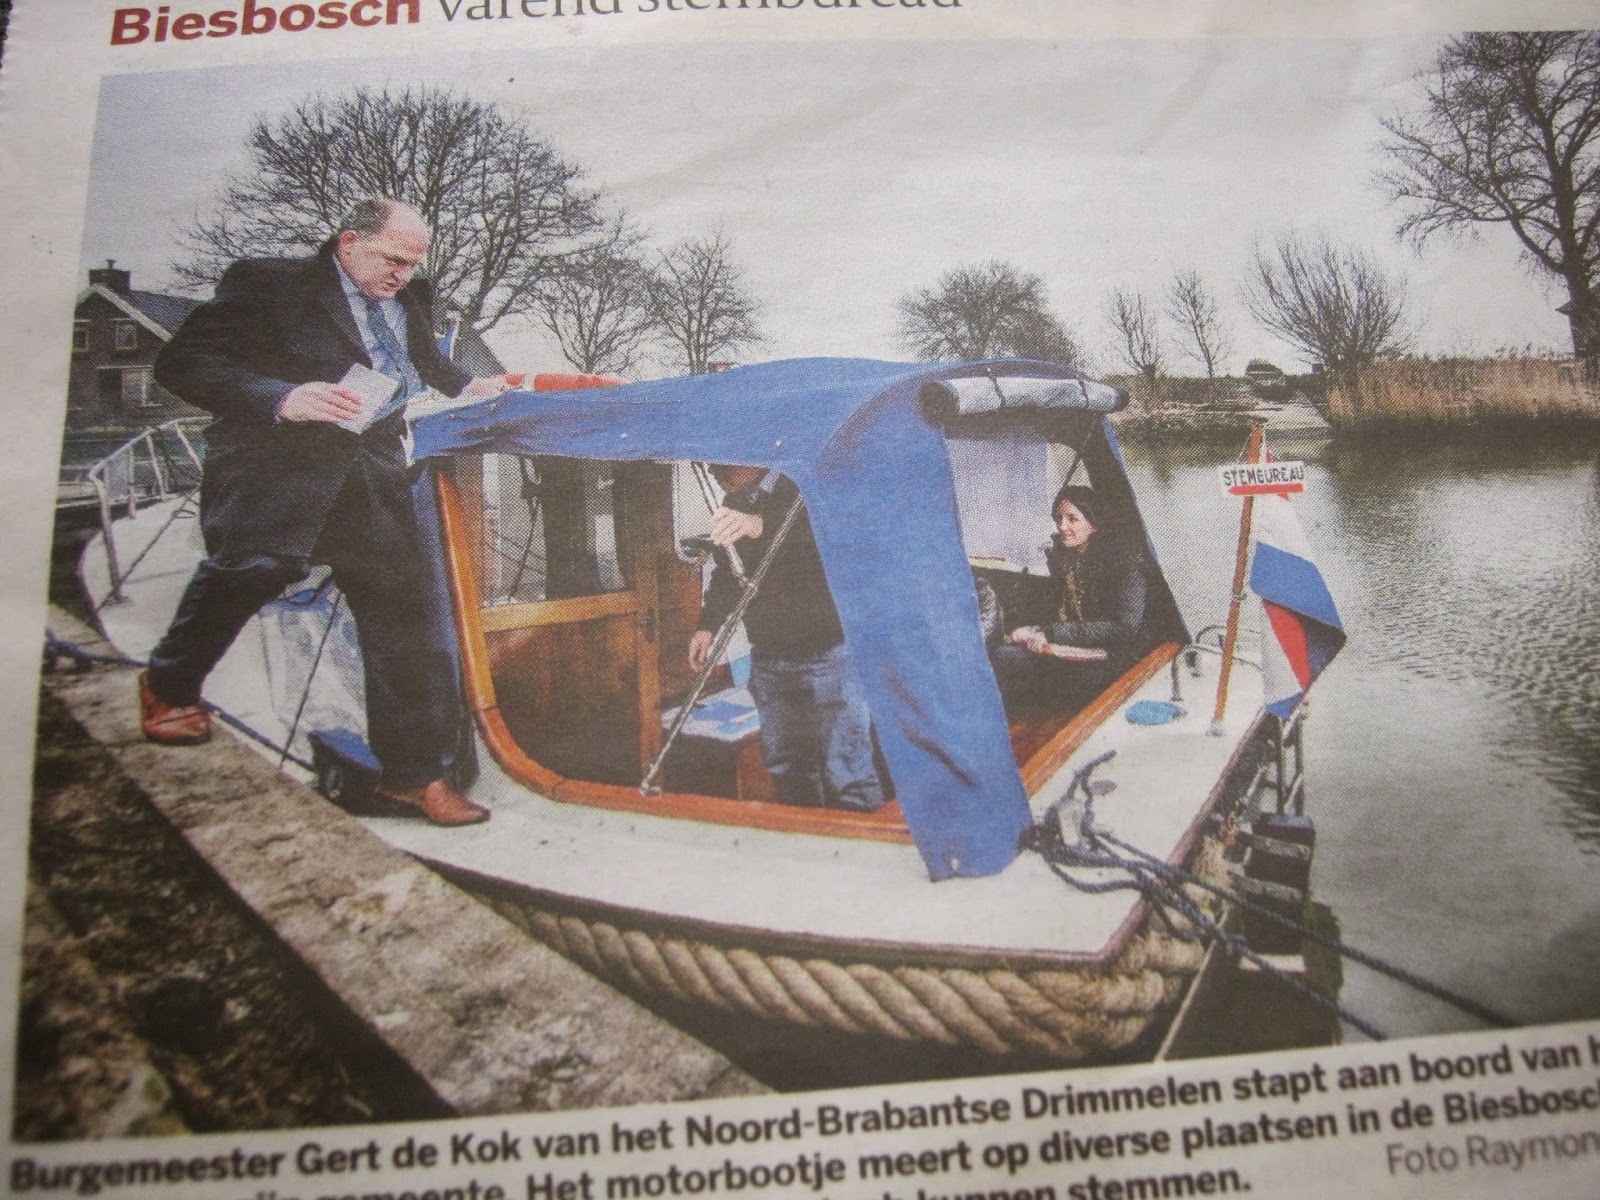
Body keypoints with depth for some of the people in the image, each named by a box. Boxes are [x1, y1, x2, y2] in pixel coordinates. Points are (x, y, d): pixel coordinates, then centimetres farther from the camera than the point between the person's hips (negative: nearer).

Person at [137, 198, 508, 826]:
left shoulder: (412, 297, 21)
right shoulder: (268, 282, 1)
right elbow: (180, 362, -6)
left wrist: (466, 384, 21)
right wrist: (282, 397, -21)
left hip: (373, 465, 5)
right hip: (280, 455, -5)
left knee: (398, 604, 2)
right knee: (257, 561, -26)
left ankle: (414, 771, 13)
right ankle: (169, 684, 6)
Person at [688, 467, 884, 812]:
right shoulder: (732, 505, 11)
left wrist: (762, 524, -53)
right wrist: (708, 624, 13)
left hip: (826, 653, -7)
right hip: (768, 658, 7)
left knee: (846, 776, -8)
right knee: (786, 770, 14)